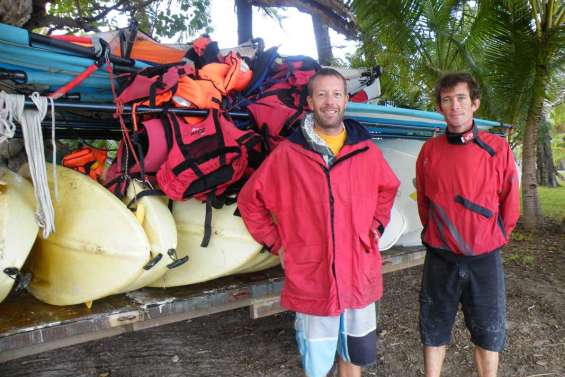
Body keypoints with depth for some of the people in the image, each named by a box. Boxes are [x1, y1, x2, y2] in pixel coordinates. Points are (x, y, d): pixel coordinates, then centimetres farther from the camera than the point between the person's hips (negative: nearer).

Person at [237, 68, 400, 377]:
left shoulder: (366, 150, 0)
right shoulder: (288, 153, -8)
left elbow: (388, 188, 19)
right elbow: (250, 200, 1)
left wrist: (377, 224, 8)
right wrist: (276, 243, -2)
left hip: (360, 277, 3)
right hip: (310, 280, -2)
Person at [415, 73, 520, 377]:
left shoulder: (498, 149, -6)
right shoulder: (429, 150, -2)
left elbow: (509, 205, 2)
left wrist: (494, 238, 8)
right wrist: (437, 235, 11)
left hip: (484, 259, -1)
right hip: (440, 258, 1)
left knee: (488, 333, 14)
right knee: (434, 330, 14)